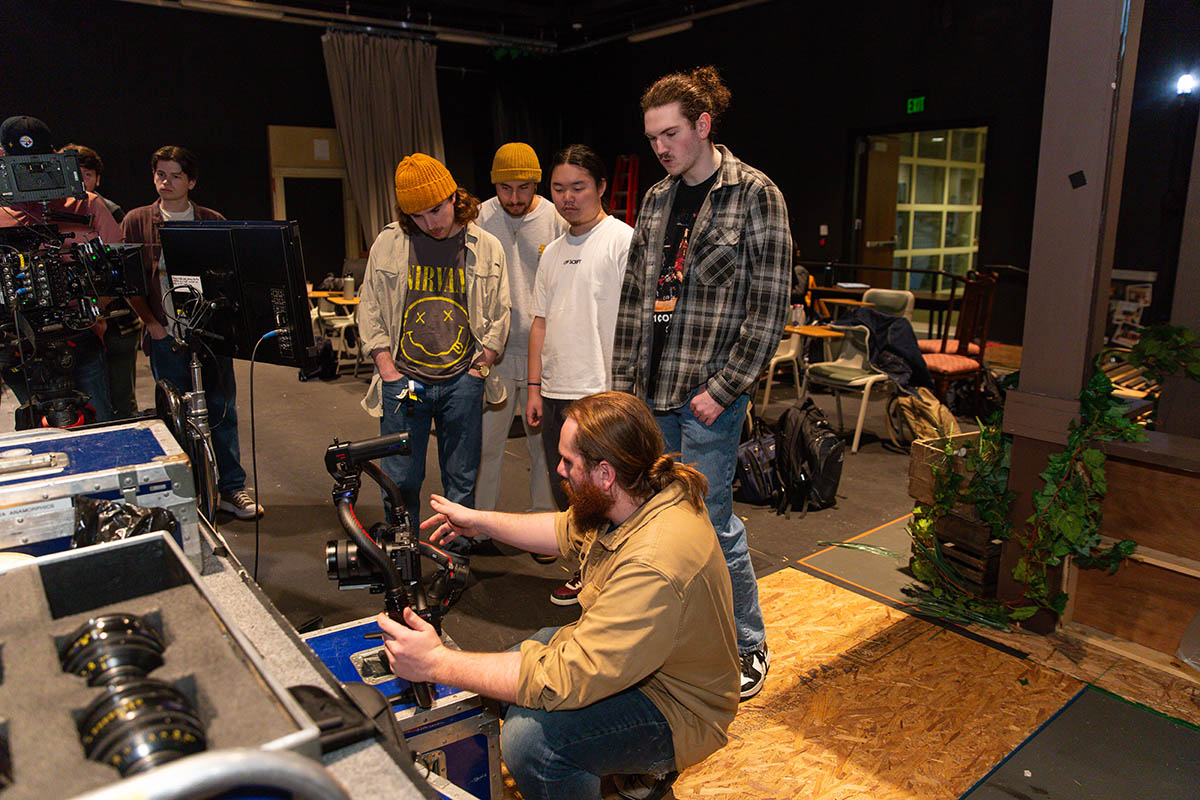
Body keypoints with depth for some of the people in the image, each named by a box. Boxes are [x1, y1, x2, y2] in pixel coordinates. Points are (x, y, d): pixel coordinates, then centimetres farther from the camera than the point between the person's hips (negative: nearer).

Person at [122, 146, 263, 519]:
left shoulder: (213, 222, 8)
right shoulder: (137, 221, 6)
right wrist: (151, 323, -4)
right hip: (166, 335, -1)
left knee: (222, 410, 4)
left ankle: (232, 489, 14)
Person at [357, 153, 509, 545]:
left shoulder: (486, 248, 4)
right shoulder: (388, 244, 4)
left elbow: (498, 319, 8)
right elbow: (370, 312, 7)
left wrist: (477, 370, 0)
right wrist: (389, 373, -1)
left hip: (463, 381, 0)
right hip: (404, 378, 0)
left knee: (461, 479, 8)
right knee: (400, 480, 5)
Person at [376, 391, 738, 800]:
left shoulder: (653, 566, -37)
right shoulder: (646, 495, -7)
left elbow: (565, 680, -36)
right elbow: (568, 531, 13)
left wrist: (437, 663, -30)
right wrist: (479, 521, 13)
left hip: (676, 714, -9)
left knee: (528, 738, -30)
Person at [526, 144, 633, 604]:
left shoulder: (623, 240, -6)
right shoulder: (553, 252, 16)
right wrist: (535, 387, 13)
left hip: (601, 393, -7)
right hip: (555, 393, 8)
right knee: (567, 496, 16)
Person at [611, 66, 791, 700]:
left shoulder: (755, 196, -5)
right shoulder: (656, 200, 13)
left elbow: (768, 307, -10)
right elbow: (633, 296, 14)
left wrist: (723, 387, -13)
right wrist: (624, 380, 9)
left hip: (708, 393, -6)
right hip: (651, 392, 6)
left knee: (712, 522, 0)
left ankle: (749, 647, 22)